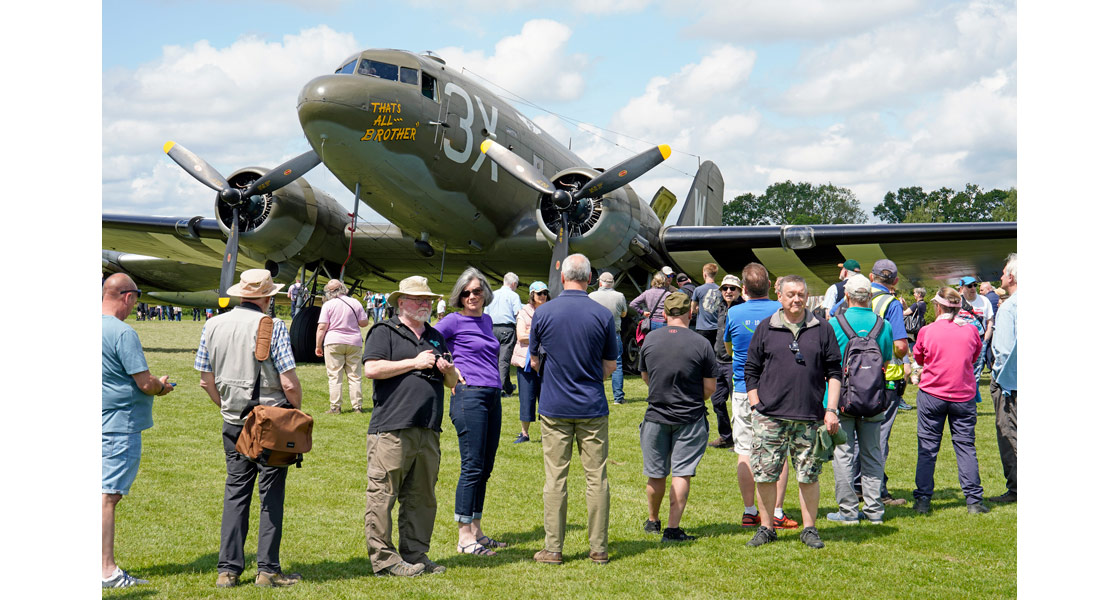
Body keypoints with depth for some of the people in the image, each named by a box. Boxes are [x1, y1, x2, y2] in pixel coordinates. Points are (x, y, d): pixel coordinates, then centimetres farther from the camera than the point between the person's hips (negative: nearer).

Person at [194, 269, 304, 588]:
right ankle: (268, 570, 5)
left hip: (232, 422, 4)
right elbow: (290, 383, -13)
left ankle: (228, 569, 10)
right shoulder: (272, 327, -10)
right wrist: (298, 410, 4)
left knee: (235, 492, 11)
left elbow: (207, 380, 9)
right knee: (271, 494, 3)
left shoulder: (213, 325, 4)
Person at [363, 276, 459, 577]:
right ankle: (382, 557, 1)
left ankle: (415, 555, 16)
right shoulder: (384, 332, 2)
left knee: (422, 496, 9)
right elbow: (372, 368, -13)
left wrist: (449, 371, 2)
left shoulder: (435, 337, 23)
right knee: (382, 494, -5)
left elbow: (453, 383, 26)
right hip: (391, 428, -7)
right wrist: (415, 363, -10)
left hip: (428, 429, 7)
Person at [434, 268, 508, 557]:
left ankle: (476, 532, 17)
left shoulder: (487, 320, 17)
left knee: (485, 468, 9)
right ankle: (464, 537, -2)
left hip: (492, 397, 8)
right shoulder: (454, 321, -4)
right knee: (472, 467, -8)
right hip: (469, 395, -7)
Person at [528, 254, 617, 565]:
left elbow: (534, 361, 7)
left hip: (554, 407, 0)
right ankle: (598, 549, 8)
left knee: (556, 478, 5)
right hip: (592, 408, 0)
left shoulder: (543, 312, -4)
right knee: (597, 478, 5)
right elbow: (609, 365, 4)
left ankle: (553, 548, 7)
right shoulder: (603, 315, -4)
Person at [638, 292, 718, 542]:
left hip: (656, 415, 3)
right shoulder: (701, 344, -11)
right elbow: (710, 386, -6)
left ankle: (653, 521, 31)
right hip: (690, 419, -2)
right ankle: (673, 529, -1)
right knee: (682, 473, 2)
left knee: (656, 474, 14)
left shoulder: (650, 340, -2)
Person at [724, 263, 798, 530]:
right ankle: (777, 512, 3)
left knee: (746, 452, 6)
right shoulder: (781, 310, -5)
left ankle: (749, 512, 9)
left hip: (744, 391, 1)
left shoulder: (734, 313, -4)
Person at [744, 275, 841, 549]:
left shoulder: (822, 330, 8)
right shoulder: (765, 329, 7)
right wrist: (757, 408, 3)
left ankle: (809, 528, 18)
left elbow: (833, 372, 10)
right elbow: (751, 371, 10)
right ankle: (766, 528, 15)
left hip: (809, 418, 0)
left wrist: (831, 410, 2)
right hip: (770, 417, 0)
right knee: (765, 475, 1)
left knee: (809, 476, 4)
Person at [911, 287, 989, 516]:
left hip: (932, 395, -1)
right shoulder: (970, 330, -2)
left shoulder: (927, 331, -8)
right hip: (964, 396, 2)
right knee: (966, 447, 6)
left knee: (927, 448, 5)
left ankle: (923, 500, 6)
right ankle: (974, 501, 3)